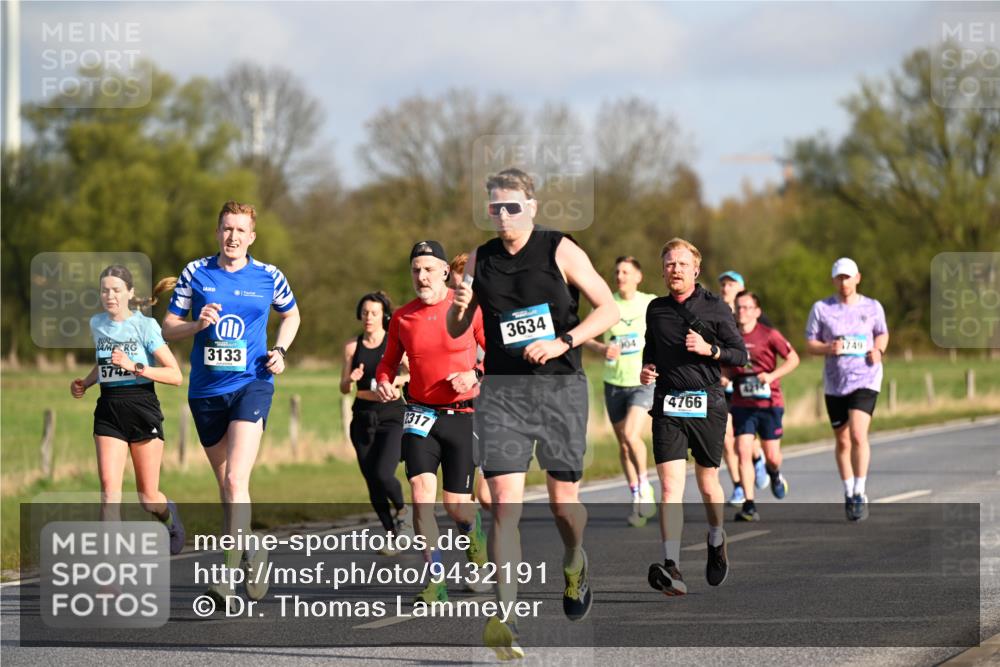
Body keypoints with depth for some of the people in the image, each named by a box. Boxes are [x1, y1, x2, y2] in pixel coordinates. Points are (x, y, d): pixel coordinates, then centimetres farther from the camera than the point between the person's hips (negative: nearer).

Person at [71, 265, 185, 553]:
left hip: (142, 410, -4)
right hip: (108, 412, 4)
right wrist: (85, 383, 11)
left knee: (148, 498, 4)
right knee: (109, 486, -16)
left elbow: (176, 376, -11)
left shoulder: (145, 326, -8)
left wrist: (135, 367, -22)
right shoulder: (97, 324, 8)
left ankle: (171, 517, 40)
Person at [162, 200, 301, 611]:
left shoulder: (269, 278, 2)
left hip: (252, 383, -3)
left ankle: (230, 569, -23)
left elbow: (291, 315, 21)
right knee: (225, 484, 11)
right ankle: (251, 552, 29)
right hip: (206, 390, 3)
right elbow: (168, 328, 7)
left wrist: (280, 350, 4)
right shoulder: (195, 273, 3)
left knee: (235, 480, -20)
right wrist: (197, 324, -14)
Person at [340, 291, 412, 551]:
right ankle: (392, 534, 16)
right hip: (363, 419, 4)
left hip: (392, 416, -4)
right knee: (372, 482, 3)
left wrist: (395, 381, -18)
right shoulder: (353, 346, 7)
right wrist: (351, 379, -14)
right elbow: (343, 388, 9)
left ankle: (402, 508, 11)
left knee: (383, 474, -20)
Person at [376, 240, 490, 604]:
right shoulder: (402, 318, 4)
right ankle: (436, 580, -12)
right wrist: (383, 381, -4)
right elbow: (389, 361, 17)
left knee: (457, 504, -1)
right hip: (420, 414, 2)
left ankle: (478, 548, 34)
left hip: (461, 415, -2)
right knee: (421, 490, -16)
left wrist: (476, 374, -16)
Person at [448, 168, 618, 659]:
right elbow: (454, 331, 14)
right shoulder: (480, 260, 7)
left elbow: (608, 309, -2)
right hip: (501, 390, 2)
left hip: (560, 385, -1)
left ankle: (574, 565, 41)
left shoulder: (560, 251, -3)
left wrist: (563, 342, -16)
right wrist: (459, 307, -9)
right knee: (505, 502, -12)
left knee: (563, 500, 6)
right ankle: (504, 618, -17)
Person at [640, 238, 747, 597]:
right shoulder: (656, 309, 12)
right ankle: (672, 570, -23)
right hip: (667, 406, 1)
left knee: (707, 483, 10)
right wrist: (646, 369, 7)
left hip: (706, 403, -1)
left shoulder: (715, 308, 2)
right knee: (670, 486, -13)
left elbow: (741, 354, 3)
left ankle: (716, 540, 42)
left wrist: (709, 349, -14)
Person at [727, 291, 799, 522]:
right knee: (743, 452, -11)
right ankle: (749, 505, -9)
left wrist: (772, 375, -16)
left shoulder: (769, 335, -6)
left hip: (769, 402, -2)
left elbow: (793, 358, -4)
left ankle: (774, 474, 41)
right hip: (742, 405, 2)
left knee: (772, 456, 3)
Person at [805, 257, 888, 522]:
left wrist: (879, 350, -2)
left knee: (858, 434, -18)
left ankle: (860, 494, -10)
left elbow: (882, 333, 20)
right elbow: (810, 344, 3)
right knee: (843, 442, 8)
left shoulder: (872, 307, 4)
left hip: (865, 379, -2)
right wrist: (828, 349, -17)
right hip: (834, 383, 2)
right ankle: (848, 494, 23)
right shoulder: (821, 308, 1)